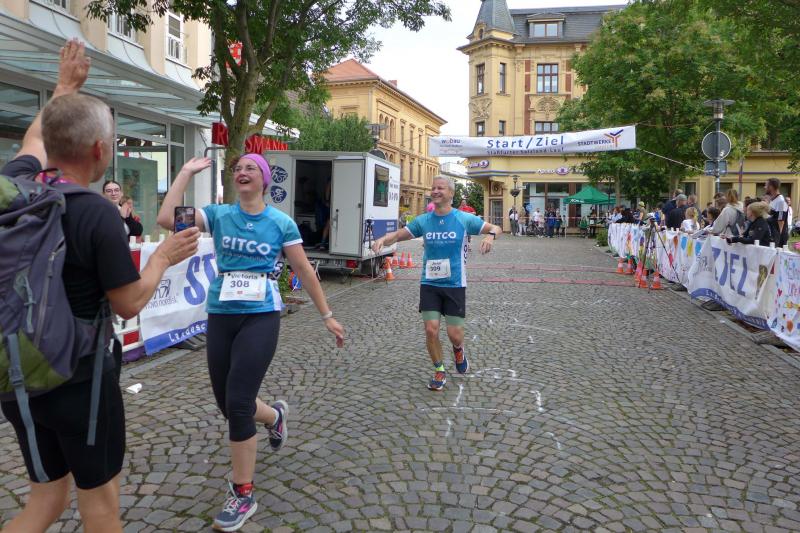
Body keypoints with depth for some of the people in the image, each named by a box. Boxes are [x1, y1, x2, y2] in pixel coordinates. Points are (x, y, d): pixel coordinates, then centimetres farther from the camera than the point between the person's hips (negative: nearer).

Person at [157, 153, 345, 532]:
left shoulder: (281, 223, -1)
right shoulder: (218, 215, 3)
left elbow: (304, 270, 4)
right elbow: (166, 219, -12)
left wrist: (327, 316, 6)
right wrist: (187, 171, -8)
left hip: (261, 318, -3)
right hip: (220, 317, 4)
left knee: (237, 403, -11)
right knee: (228, 405, 11)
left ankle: (243, 495, 8)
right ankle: (275, 416, 47)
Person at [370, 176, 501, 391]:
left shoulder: (464, 219, -5)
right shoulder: (423, 221, 1)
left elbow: (496, 228, 1)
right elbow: (398, 234, 5)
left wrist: (490, 235, -24)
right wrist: (383, 239, -17)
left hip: (455, 285, -2)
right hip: (429, 284, 2)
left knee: (454, 333, 0)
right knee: (431, 330, -5)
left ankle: (459, 350, 38)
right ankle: (439, 372, 18)